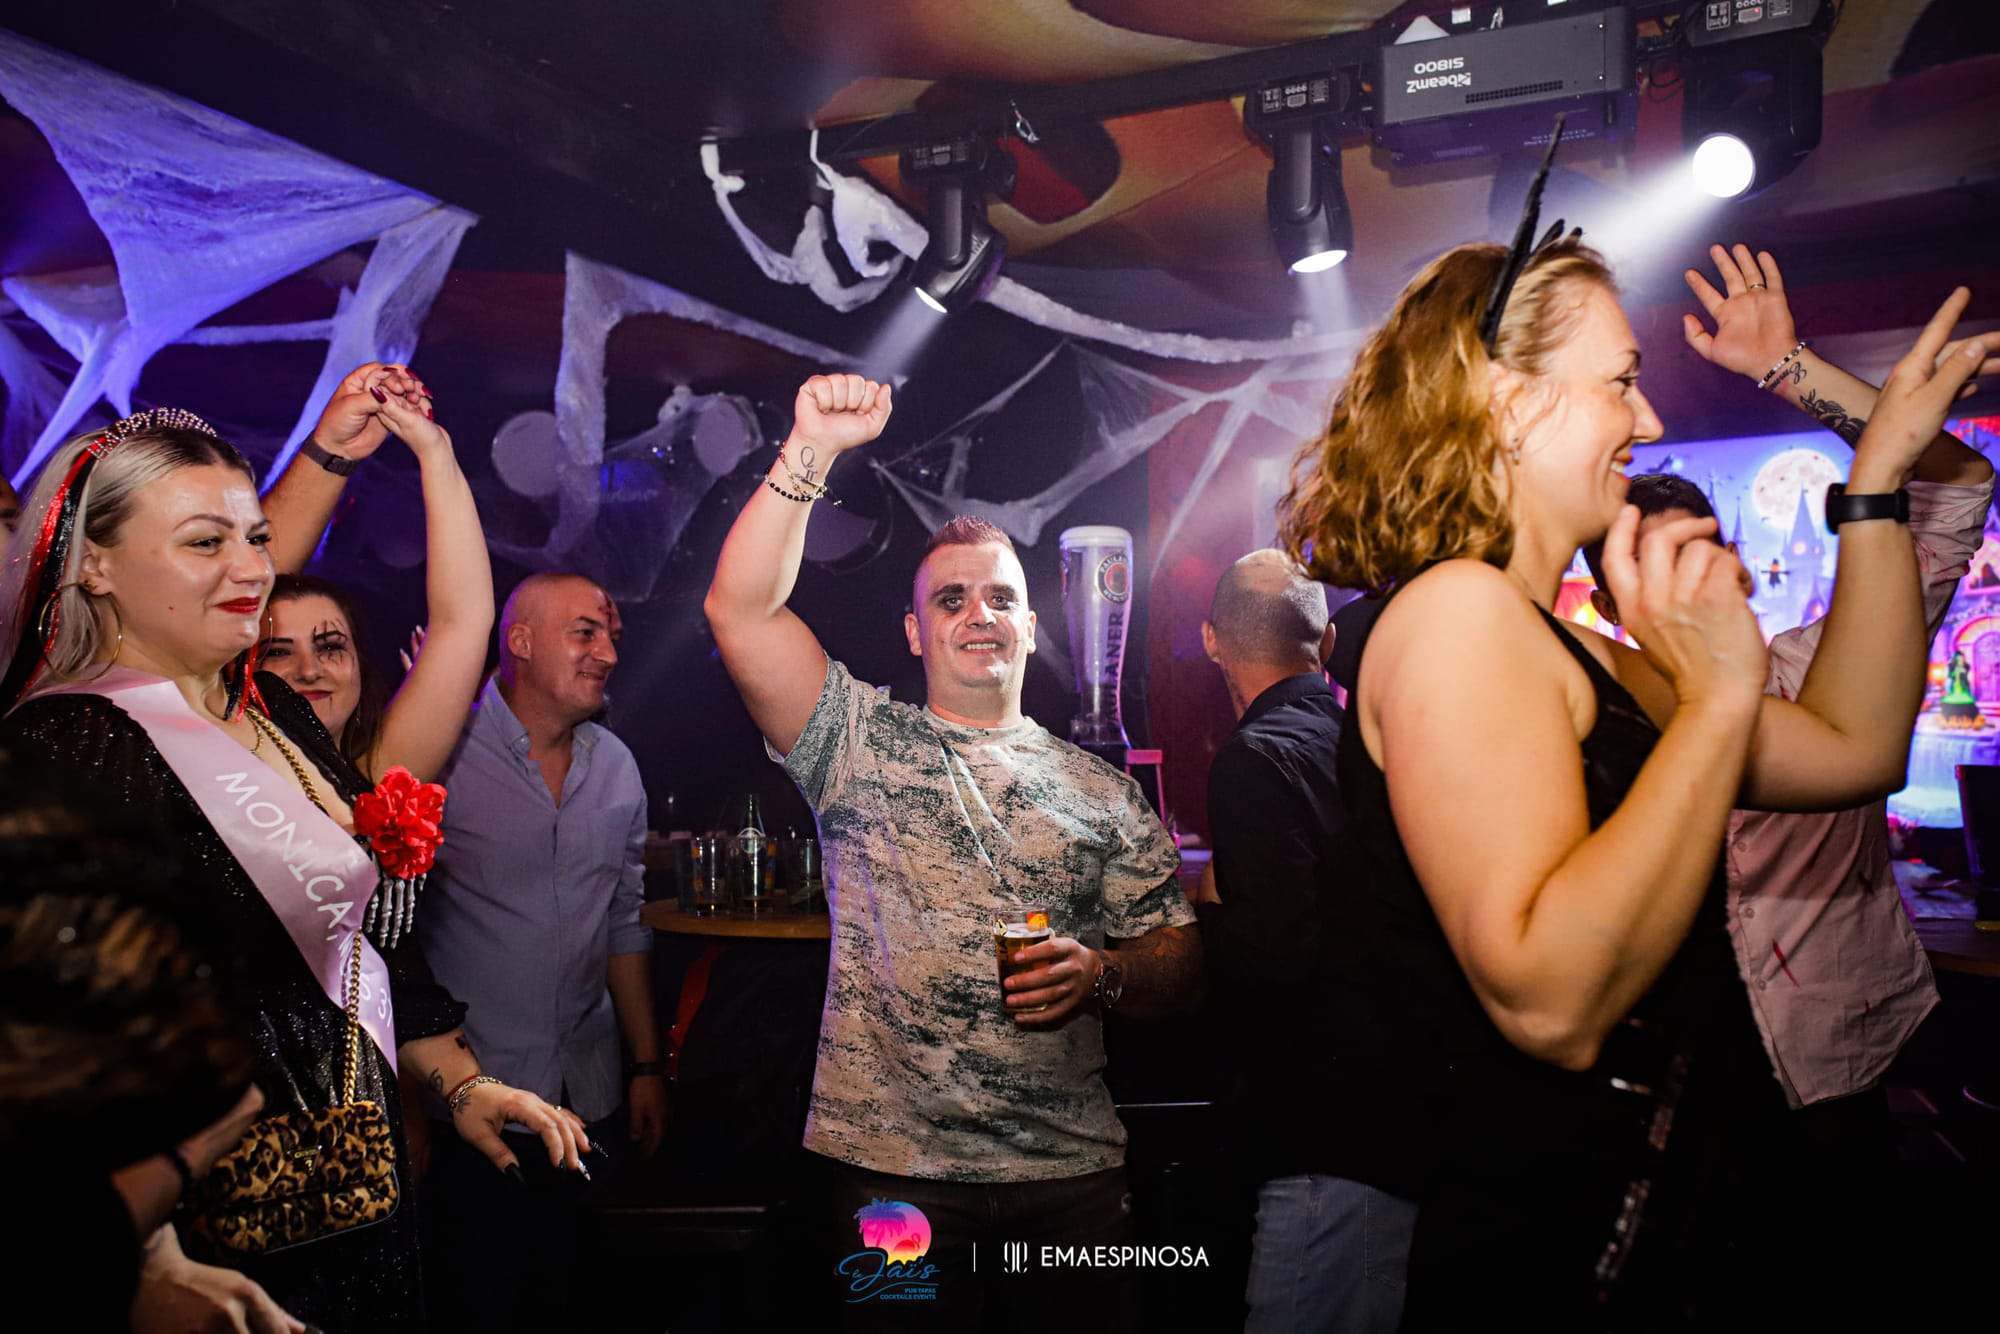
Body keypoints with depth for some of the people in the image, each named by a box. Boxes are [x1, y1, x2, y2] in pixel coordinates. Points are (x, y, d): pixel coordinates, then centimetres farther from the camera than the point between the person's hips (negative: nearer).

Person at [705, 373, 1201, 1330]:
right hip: (894, 1164, -2)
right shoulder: (861, 745, 2)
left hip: (1071, 1171, 2)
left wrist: (1102, 974, -13)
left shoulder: (1101, 790, 9)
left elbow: (1178, 960, 8)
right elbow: (740, 611, -11)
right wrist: (810, 452, -17)